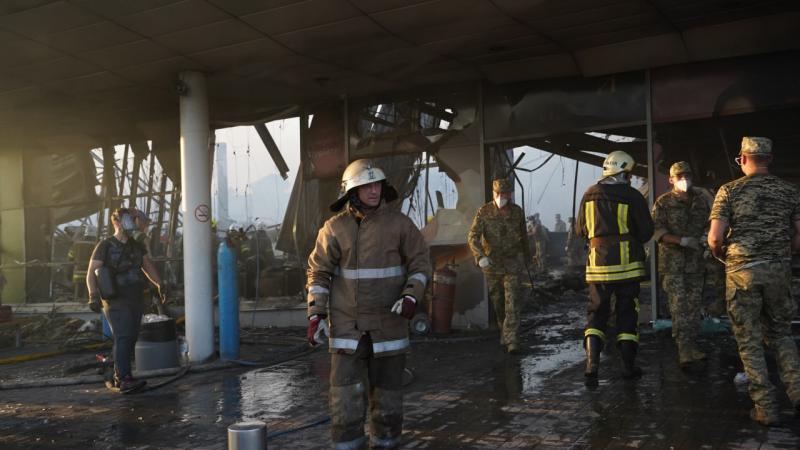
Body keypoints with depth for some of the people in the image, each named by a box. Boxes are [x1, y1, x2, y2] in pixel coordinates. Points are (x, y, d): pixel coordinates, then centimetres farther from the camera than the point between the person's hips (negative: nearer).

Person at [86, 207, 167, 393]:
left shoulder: (137, 246, 16)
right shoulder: (105, 246, -3)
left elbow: (148, 267, 22)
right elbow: (91, 273, -7)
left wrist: (160, 285, 9)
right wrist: (94, 294, -22)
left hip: (136, 301, 6)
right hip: (116, 301, -6)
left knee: (131, 339, 6)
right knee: (123, 338, -17)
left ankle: (119, 376, 16)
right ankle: (124, 379, -22)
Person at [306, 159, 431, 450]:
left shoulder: (399, 223, -3)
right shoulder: (334, 228, -2)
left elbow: (421, 262, 1)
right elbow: (319, 272, 1)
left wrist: (411, 297, -15)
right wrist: (315, 315, -7)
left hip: (389, 320, 1)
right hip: (347, 323, 0)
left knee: (387, 386, 10)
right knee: (346, 391, -3)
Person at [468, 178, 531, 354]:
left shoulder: (517, 212, -1)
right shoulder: (484, 212, -8)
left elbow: (523, 237, 14)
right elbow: (472, 236, -17)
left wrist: (526, 259, 22)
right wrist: (480, 256, -33)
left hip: (512, 264, 0)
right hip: (491, 264, 0)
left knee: (512, 304, -10)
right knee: (497, 303, 13)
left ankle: (512, 341, -11)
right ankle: (504, 333, 34)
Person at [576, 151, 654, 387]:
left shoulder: (589, 195, 5)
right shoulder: (632, 196, -6)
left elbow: (580, 230, 12)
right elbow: (646, 231, -3)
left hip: (598, 262, 2)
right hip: (626, 263, -2)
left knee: (596, 314, 7)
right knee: (627, 314, 9)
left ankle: (592, 366, -6)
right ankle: (629, 366, 16)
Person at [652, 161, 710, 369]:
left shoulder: (700, 201, 12)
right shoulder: (663, 202, 0)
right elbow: (657, 231, -10)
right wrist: (682, 241, -21)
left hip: (695, 261, 4)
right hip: (672, 261, -4)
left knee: (694, 304, 6)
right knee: (679, 304, -10)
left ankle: (692, 345, 15)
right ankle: (684, 349, -13)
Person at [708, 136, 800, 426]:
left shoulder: (729, 191, -5)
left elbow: (715, 237, -11)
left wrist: (720, 255, 9)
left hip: (742, 271, -3)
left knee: (750, 341, 6)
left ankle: (766, 409, 8)